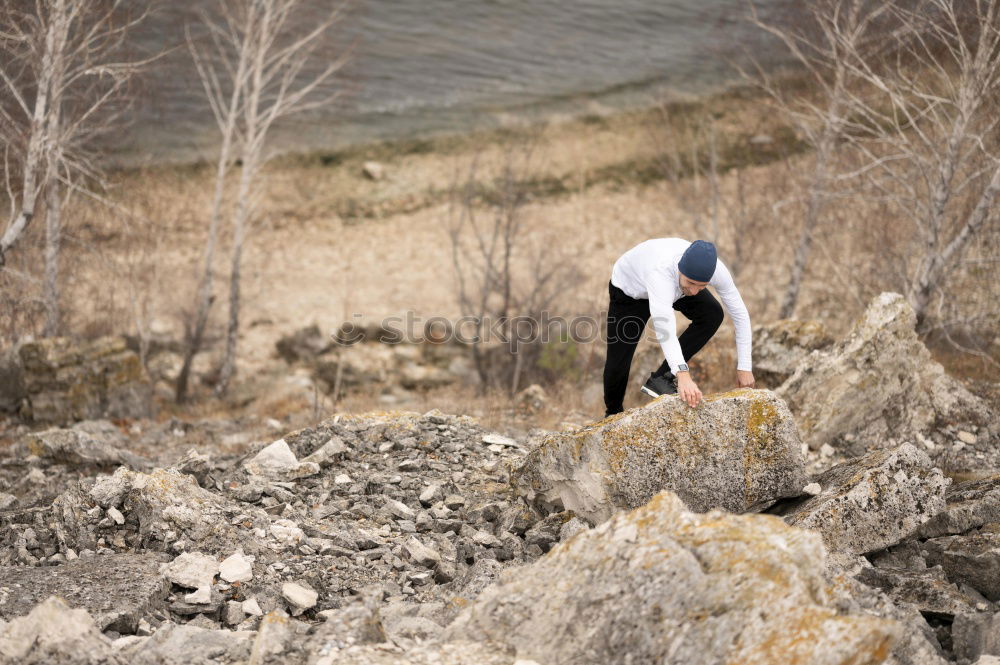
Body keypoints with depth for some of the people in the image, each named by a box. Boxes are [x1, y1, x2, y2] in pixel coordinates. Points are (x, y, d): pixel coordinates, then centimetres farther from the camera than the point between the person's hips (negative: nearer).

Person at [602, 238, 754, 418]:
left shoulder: (716, 268, -35)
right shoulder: (661, 272, -50)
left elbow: (740, 314, -24)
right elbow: (664, 325, -62)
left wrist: (744, 367, -26)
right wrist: (683, 374, -73)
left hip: (675, 282, 4)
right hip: (629, 287, -4)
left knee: (712, 315, -24)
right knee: (618, 363, -2)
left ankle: (662, 377, -13)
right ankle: (613, 413, 32)